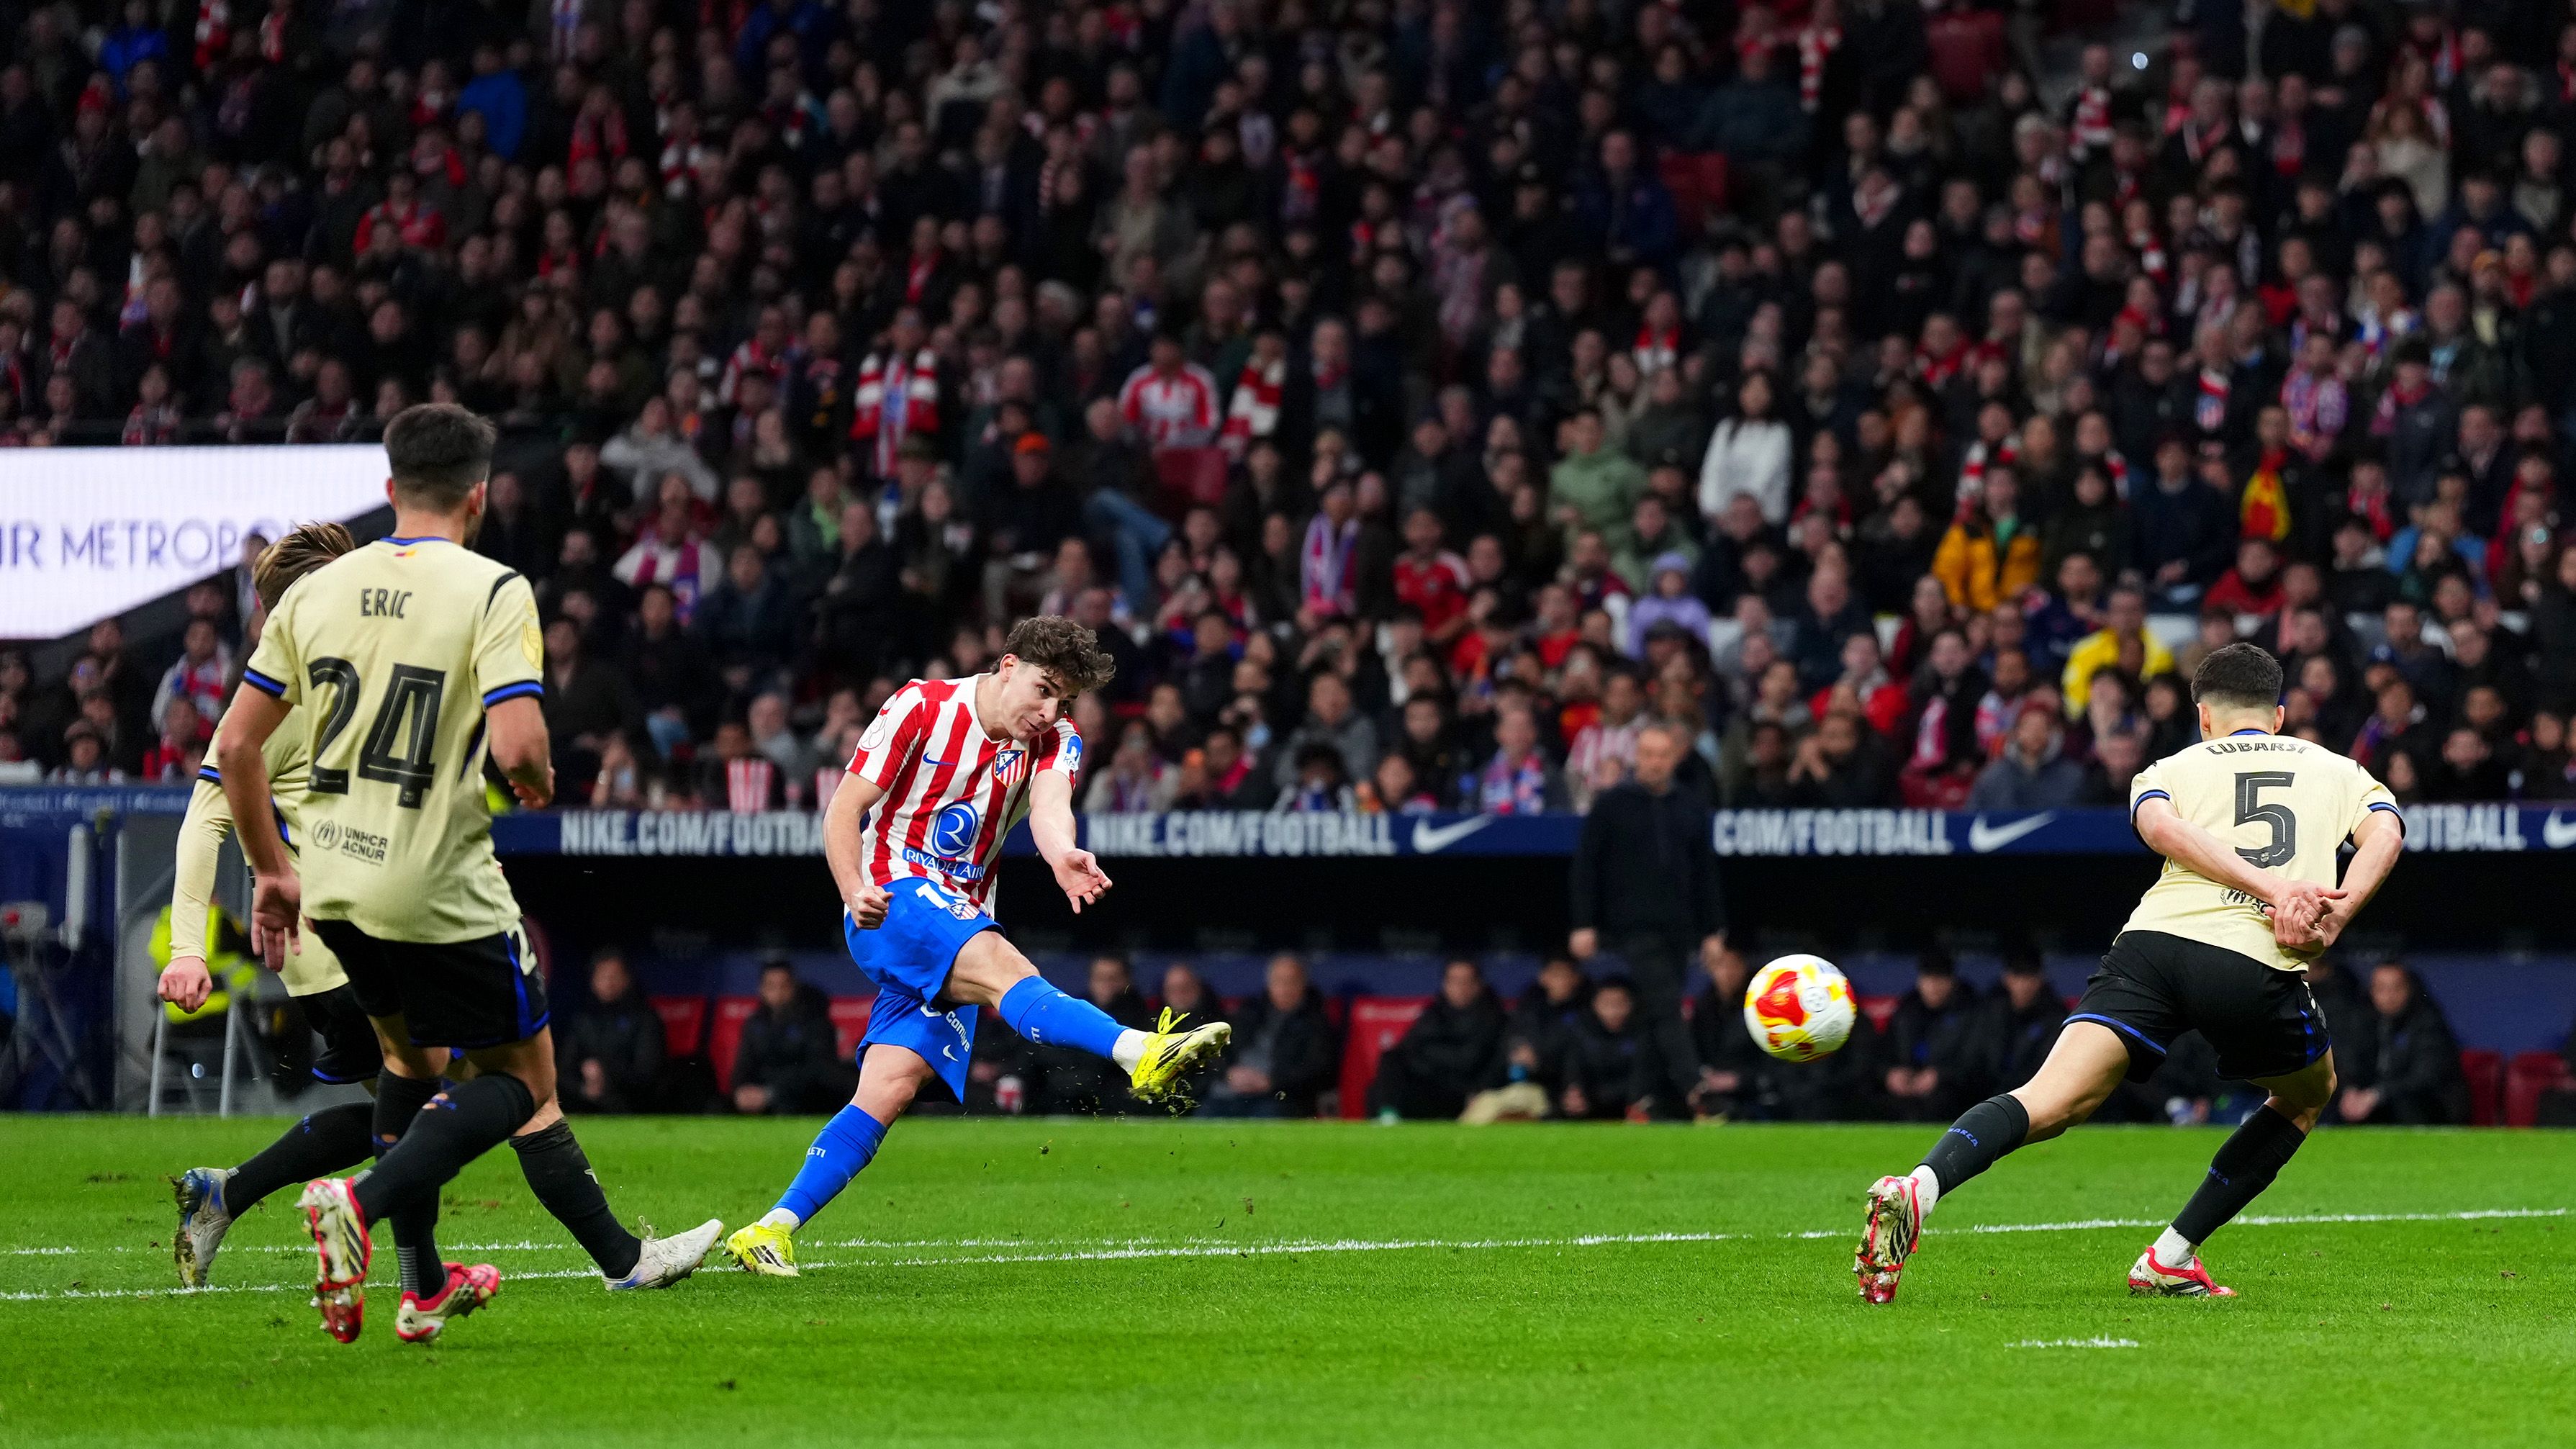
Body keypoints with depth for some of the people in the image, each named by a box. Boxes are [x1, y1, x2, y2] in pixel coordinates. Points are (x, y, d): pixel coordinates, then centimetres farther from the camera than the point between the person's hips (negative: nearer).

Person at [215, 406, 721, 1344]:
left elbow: (236, 745, 6)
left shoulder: (317, 590, 5)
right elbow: (518, 744, -23)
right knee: (523, 1082, 8)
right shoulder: (492, 593, -11)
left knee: (412, 1055, 28)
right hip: (442, 892, -6)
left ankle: (423, 1283, 25)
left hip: (335, 883, 6)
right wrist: (540, 783, 2)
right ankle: (363, 1203, -16)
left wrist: (272, 871, 17)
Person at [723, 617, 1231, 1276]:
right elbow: (844, 809, -4)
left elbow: (1049, 804, -16)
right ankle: (1139, 1053, -58)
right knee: (999, 964, -33)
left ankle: (771, 1230, -4)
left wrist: (1062, 854, -40)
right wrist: (855, 893, -22)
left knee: (892, 1089, -6)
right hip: (894, 899, -6)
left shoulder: (1055, 742, 7)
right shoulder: (921, 709, -5)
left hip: (962, 919, 6)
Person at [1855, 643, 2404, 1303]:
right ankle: (2169, 1260, 22)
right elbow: (2384, 836, 6)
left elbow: (2159, 825, 2)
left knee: (2050, 1102, -11)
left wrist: (2276, 889, -4)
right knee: (2307, 1095, 29)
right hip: (2259, 965, -1)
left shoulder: (2175, 768, 27)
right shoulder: (2337, 771, 29)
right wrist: (2334, 917, -6)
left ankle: (1917, 1190, -39)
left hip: (2154, 939, 1)